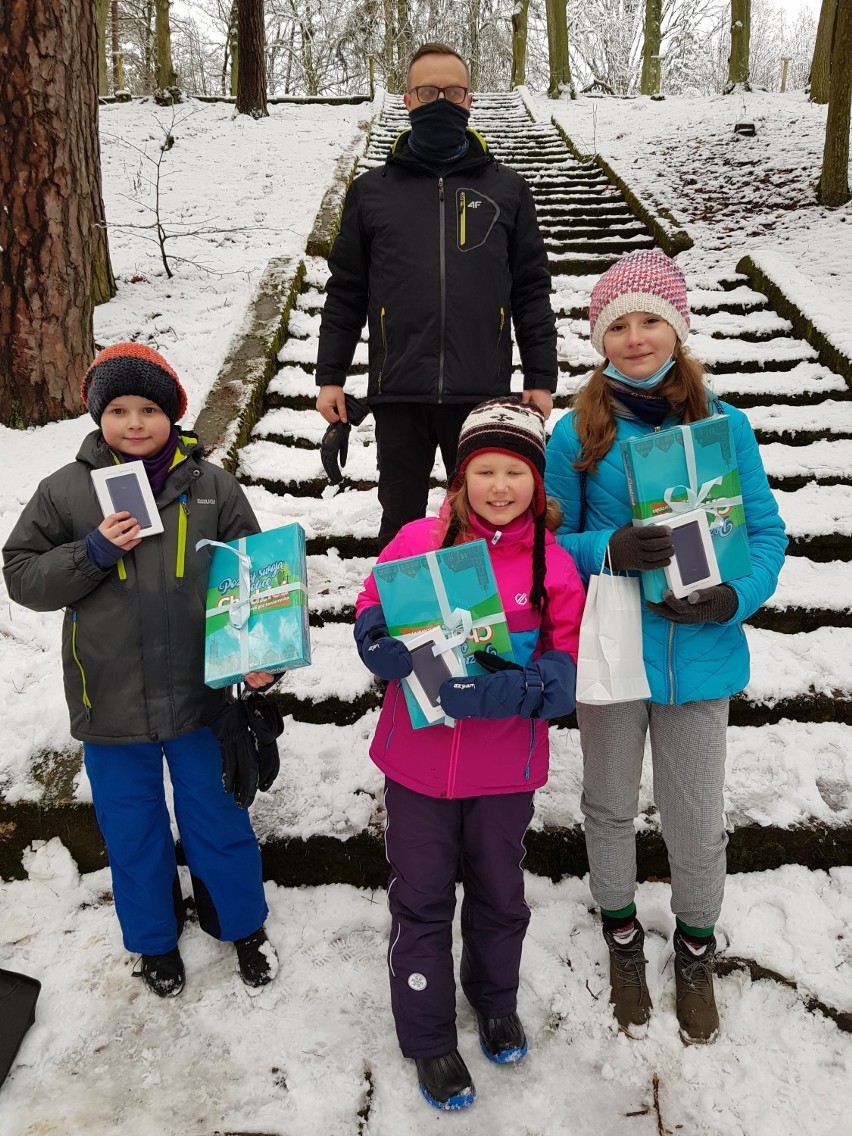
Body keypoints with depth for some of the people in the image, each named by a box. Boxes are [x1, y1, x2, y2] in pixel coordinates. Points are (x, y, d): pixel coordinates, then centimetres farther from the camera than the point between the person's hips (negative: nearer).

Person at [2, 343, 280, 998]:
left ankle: (242, 924, 41)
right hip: (111, 705, 1)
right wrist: (92, 552, -18)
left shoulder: (212, 487, -3)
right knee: (132, 830, 18)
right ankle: (155, 939, 43)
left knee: (219, 820, 16)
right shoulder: (65, 491, -3)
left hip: (200, 697, -1)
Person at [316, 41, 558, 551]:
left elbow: (532, 290, 8)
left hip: (484, 394, 0)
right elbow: (346, 292, 10)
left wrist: (541, 379, 2)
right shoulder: (372, 191, 9)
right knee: (401, 524, 11)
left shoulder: (507, 189, 8)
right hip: (398, 394, 1)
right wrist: (330, 377, 5)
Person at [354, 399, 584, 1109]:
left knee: (500, 894, 22)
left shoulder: (554, 566, -8)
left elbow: (568, 673, -9)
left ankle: (496, 1000, 52)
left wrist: (509, 688, -29)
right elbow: (371, 628, -6)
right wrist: (414, 657, -27)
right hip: (418, 760, -1)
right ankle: (429, 1038, 37)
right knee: (421, 901, 13)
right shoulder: (418, 541, -9)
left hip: (505, 768, 1)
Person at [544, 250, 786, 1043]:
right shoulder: (577, 434, -8)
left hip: (699, 656, 1)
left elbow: (766, 532, 1)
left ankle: (696, 948, 45)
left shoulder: (725, 426, -5)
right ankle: (622, 937, 48)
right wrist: (609, 552, -22)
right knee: (610, 806, 20)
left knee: (697, 820, 14)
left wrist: (736, 597, -17)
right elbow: (549, 542, -2)